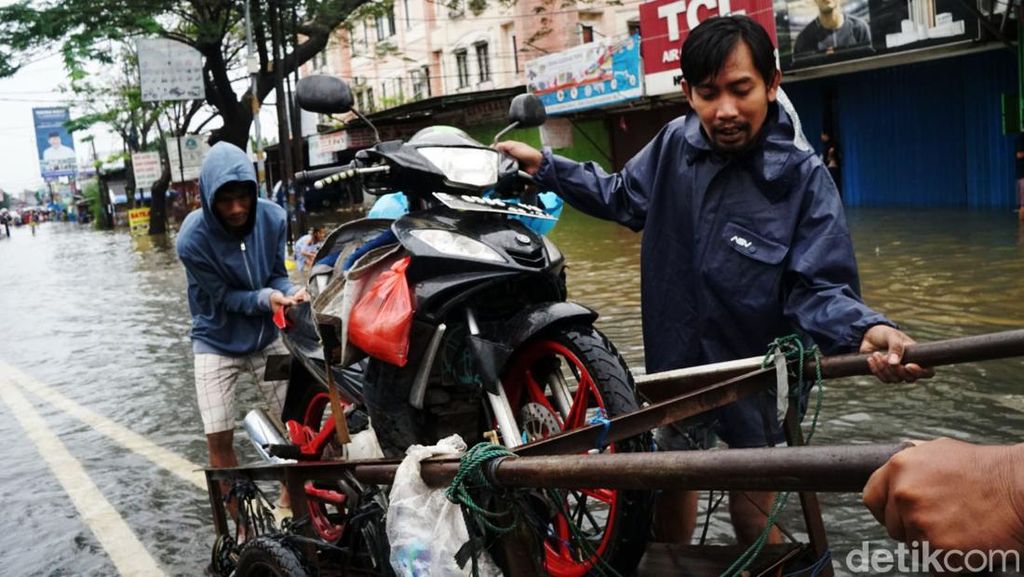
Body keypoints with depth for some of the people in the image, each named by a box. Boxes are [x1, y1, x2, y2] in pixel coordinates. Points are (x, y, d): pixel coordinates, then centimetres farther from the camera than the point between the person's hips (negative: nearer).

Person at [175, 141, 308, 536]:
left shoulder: (272, 217, -16)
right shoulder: (193, 239, -24)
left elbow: (277, 274, -3)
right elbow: (224, 297, -15)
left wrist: (291, 292, -25)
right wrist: (265, 298, -32)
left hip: (266, 337, 3)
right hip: (217, 342, -3)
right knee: (219, 439, -5)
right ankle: (242, 524, 14)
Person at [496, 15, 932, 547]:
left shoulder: (803, 178, -18)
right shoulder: (674, 144, -7)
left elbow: (816, 289, -21)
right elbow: (620, 197, 12)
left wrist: (865, 330, -42)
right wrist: (543, 165, 7)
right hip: (678, 360, 4)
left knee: (752, 510, 9)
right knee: (672, 481, 21)